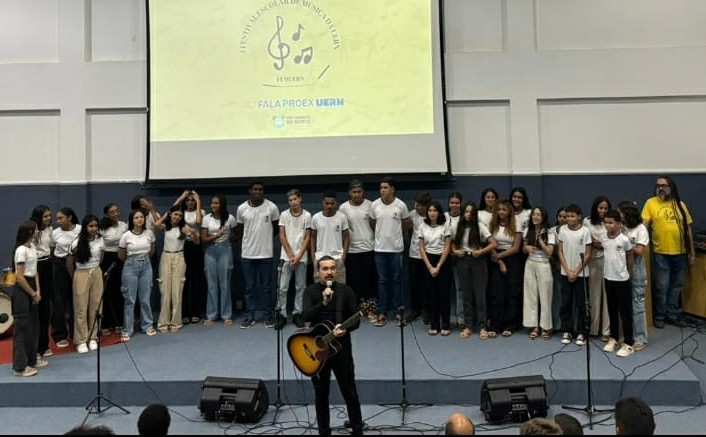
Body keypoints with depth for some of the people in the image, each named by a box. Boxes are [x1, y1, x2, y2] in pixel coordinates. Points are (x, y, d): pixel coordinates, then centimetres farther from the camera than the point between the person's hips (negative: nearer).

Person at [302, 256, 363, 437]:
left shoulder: (346, 290, -1)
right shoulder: (311, 291, -1)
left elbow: (356, 320, -4)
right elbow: (306, 316, -17)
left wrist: (345, 329, -24)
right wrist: (323, 302, -30)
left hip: (341, 346, 0)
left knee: (349, 392, 7)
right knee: (321, 394, 11)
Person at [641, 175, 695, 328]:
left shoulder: (680, 205, 6)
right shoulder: (651, 203, -3)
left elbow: (688, 229, 9)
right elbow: (644, 225, -8)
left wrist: (692, 252, 8)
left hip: (680, 253, 3)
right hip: (661, 253, -3)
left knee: (676, 286, 13)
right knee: (661, 287, 2)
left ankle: (672, 314, 26)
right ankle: (659, 316, 17)